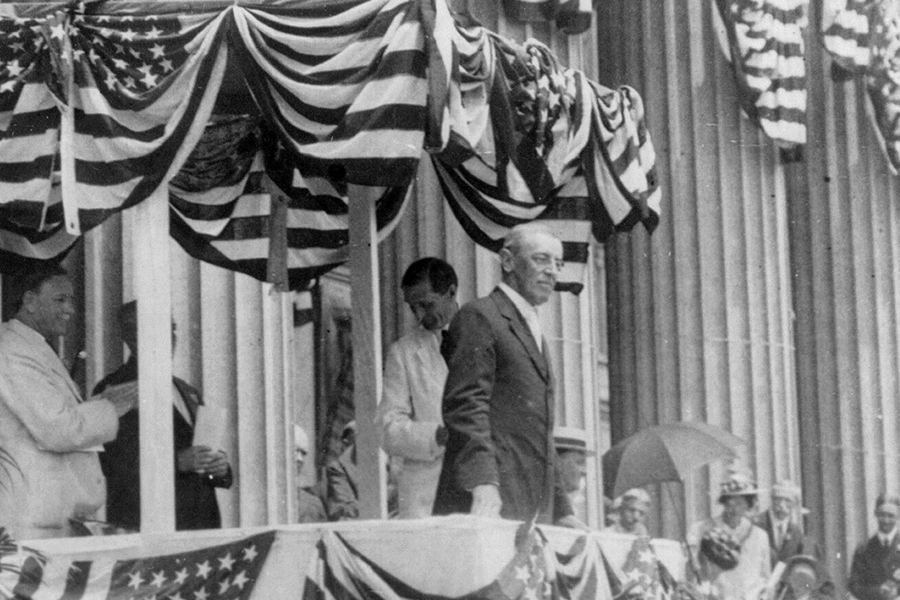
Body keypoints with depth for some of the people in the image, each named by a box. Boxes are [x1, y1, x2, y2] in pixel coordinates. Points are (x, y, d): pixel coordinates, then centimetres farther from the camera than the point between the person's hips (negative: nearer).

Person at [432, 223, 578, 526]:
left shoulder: (533, 330, 26)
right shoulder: (479, 317, -3)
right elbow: (466, 407, -14)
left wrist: (562, 512, 21)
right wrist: (483, 485, -26)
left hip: (534, 512, 8)